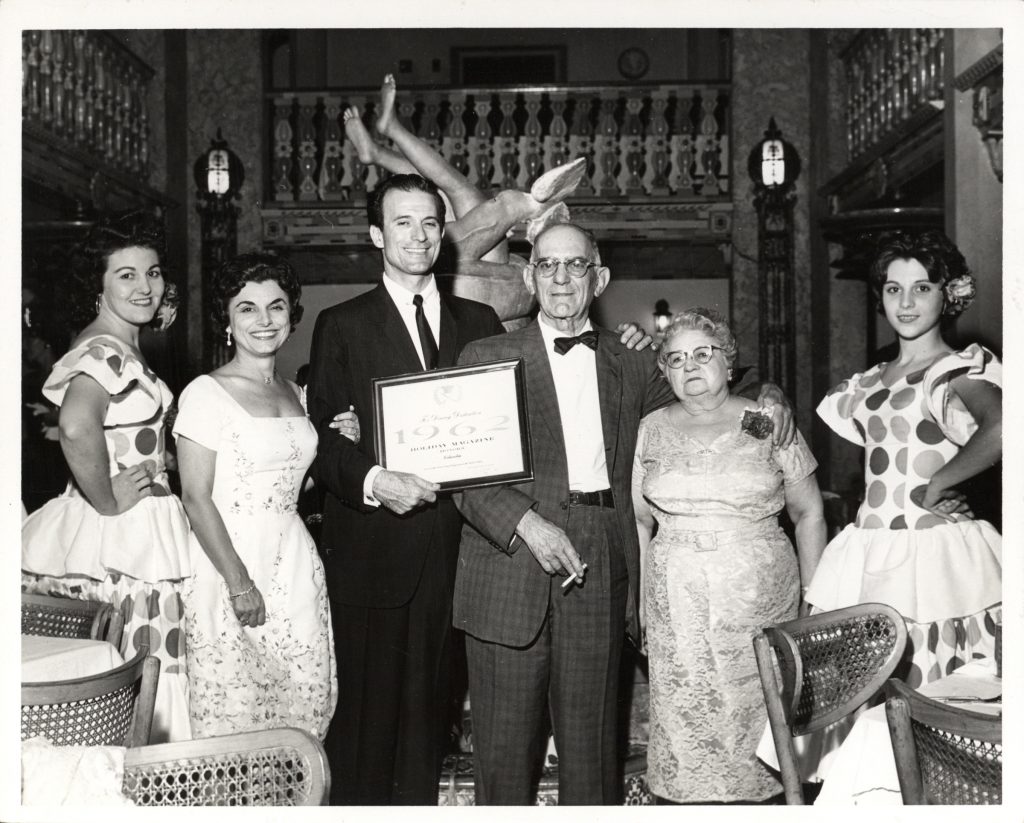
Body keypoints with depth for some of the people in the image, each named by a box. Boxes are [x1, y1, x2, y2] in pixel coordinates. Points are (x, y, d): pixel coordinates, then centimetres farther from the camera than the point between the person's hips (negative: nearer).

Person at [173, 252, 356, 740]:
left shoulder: (293, 393, 12)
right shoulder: (206, 393, -8)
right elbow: (196, 498, -12)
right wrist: (238, 581, -16)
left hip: (295, 567, 6)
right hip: (229, 560, -6)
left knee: (302, 703, 6)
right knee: (234, 712, 0)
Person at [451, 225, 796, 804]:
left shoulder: (633, 365, 15)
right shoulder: (486, 358, 6)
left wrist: (764, 396, 10)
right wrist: (526, 524, -17)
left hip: (601, 577, 2)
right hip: (511, 576, -2)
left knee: (592, 747, 6)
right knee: (506, 749, 4)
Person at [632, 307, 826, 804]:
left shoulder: (768, 425, 2)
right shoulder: (651, 431, 7)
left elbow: (808, 514, 6)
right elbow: (638, 520, 12)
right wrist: (639, 602, 5)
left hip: (760, 596, -1)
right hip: (676, 608, 1)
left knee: (757, 716, 2)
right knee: (685, 721, 2)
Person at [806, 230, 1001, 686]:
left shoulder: (959, 370, -6)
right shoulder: (871, 382, 16)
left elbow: (999, 430, -26)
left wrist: (935, 486, -17)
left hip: (934, 558, -6)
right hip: (871, 559, 6)